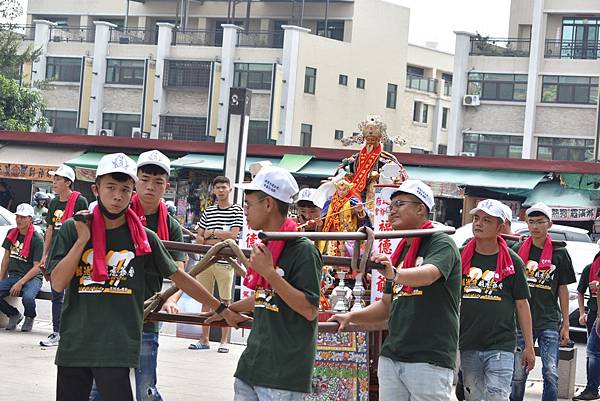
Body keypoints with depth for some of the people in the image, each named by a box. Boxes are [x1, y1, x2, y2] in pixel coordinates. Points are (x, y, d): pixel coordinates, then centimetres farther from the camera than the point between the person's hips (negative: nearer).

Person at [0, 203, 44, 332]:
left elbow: (36, 267, -12)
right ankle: (14, 315, 8)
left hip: (32, 277, -5)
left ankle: (29, 318, 1)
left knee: (28, 297, -37)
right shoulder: (12, 234, 10)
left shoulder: (37, 239, -9)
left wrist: (20, 283, -19)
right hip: (13, 276, 6)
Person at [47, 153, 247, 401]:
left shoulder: (143, 238, 1)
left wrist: (221, 309, 11)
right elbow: (58, 283, -5)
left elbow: (178, 277, 9)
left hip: (117, 350, -2)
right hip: (73, 345, 2)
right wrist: (82, 240, -12)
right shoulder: (72, 229, 1)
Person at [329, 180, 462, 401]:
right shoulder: (400, 252, 19)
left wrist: (396, 274, -43)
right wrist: (351, 317, 8)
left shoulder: (441, 243, -4)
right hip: (391, 357, 7)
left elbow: (429, 274, -26)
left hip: (429, 359, -7)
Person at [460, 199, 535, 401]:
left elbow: (522, 304, 5)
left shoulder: (512, 262, 2)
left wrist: (529, 347, 3)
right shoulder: (460, 257, 6)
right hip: (466, 346, 3)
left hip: (500, 346, -3)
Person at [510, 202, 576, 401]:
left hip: (549, 322, -1)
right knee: (518, 374, 4)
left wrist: (565, 324, 5)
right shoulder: (518, 250, 6)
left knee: (551, 373, -8)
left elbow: (563, 290, 7)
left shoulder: (559, 253, 4)